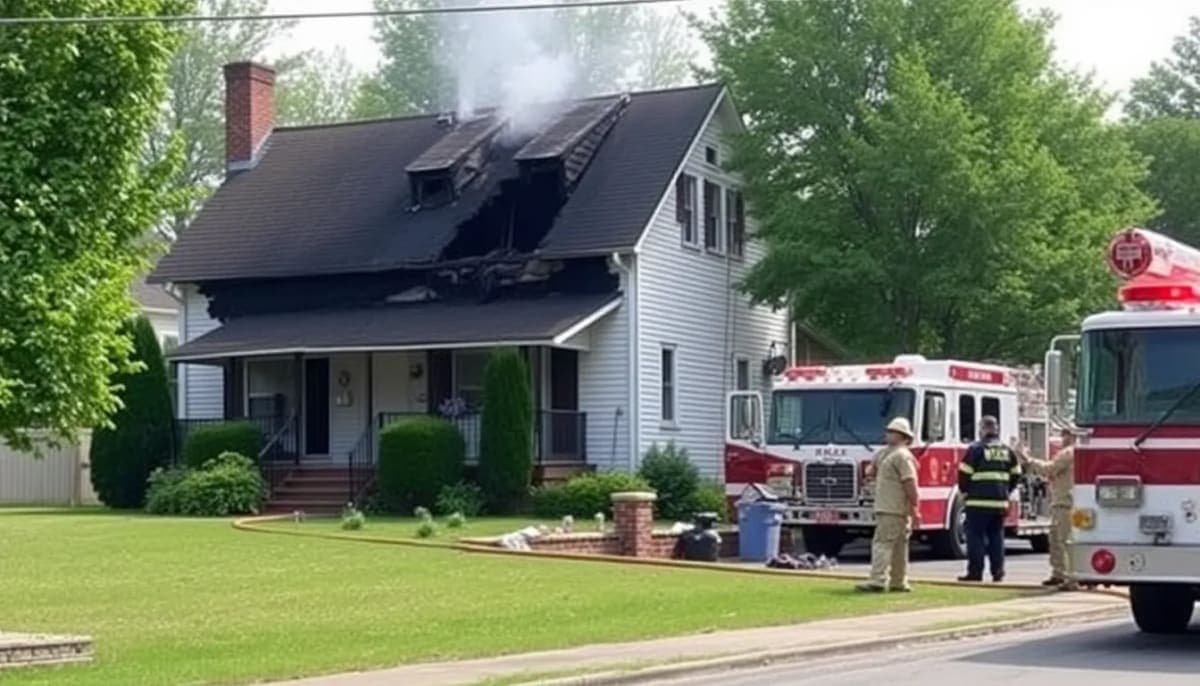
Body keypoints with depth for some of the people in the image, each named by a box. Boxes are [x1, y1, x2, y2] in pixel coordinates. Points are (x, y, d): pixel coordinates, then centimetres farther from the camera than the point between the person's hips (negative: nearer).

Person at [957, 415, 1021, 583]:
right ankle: (998, 572, 9)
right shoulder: (1007, 451, 12)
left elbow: (964, 474, -8)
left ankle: (975, 571, -3)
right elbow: (1016, 475, 15)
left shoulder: (976, 449, -6)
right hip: (1001, 502, 5)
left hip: (979, 502, -5)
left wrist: (964, 491, 8)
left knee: (976, 537, -1)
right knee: (997, 537, 11)